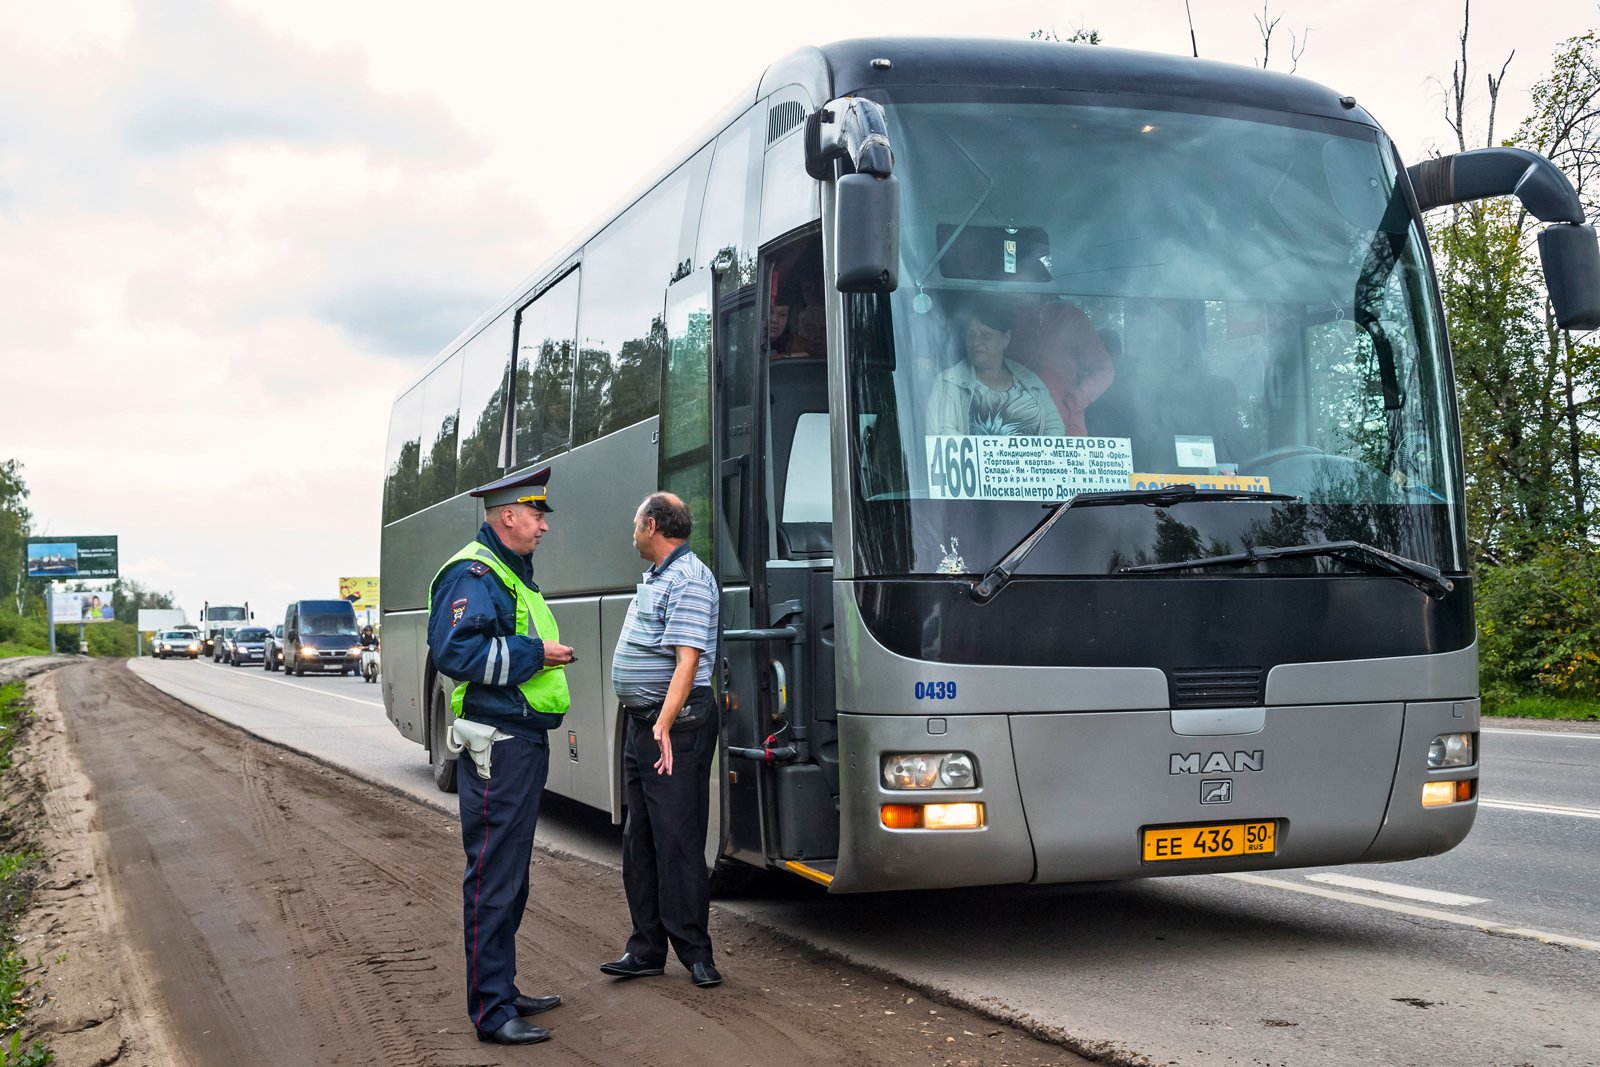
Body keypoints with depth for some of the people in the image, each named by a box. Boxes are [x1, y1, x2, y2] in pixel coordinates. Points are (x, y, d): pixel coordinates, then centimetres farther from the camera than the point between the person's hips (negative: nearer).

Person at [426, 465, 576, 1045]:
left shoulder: (513, 574, 21)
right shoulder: (472, 574, -12)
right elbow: (455, 651, -25)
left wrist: (548, 653, 13)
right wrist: (534, 653, -19)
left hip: (524, 744, 11)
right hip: (497, 747, -11)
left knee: (510, 874, 16)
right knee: (492, 877, -7)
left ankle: (502, 990, 27)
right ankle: (491, 1012, -2)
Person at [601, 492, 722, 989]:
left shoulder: (689, 580, -14)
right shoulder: (655, 578, 18)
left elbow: (687, 660, -24)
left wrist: (664, 725, -32)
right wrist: (646, 721, 16)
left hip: (676, 725, -10)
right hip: (641, 721, 10)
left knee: (677, 842, -6)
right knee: (639, 842, 12)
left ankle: (695, 951, 2)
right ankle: (647, 948, 19)